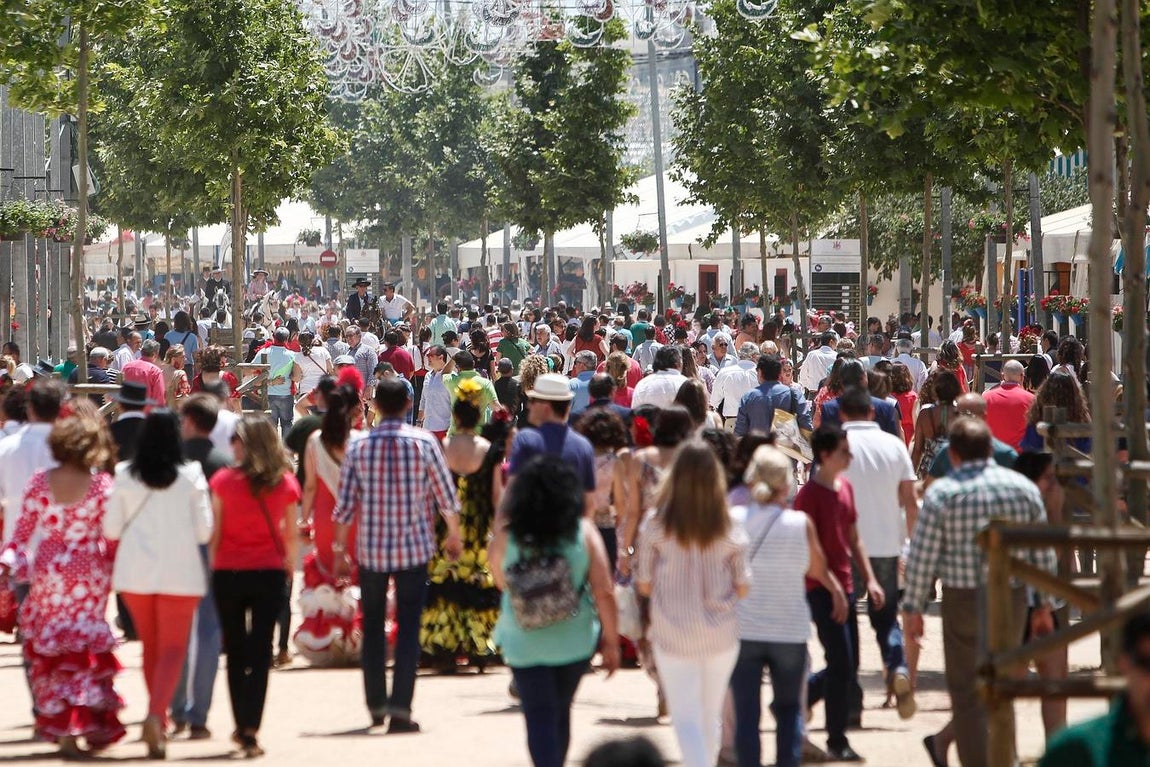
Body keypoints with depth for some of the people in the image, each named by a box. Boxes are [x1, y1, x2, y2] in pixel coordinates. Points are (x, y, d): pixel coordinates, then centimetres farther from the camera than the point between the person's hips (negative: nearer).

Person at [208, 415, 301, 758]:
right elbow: (291, 535, 5)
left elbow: (214, 533, -4)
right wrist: (289, 563, 23)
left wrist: (213, 566, 8)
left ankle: (242, 727, 16)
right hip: (269, 572, 1)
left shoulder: (223, 481, -6)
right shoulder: (285, 483, -2)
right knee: (261, 650, 2)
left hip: (229, 572, -1)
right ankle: (251, 729, -9)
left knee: (235, 650, 12)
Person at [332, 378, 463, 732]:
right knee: (408, 628, 1)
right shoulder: (424, 443, -6)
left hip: (371, 549, 2)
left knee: (372, 626, 16)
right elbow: (446, 496, 0)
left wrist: (339, 549, 7)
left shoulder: (359, 447, -3)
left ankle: (376, 704, 23)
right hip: (414, 548, -2)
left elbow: (345, 505, -2)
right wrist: (454, 535, 15)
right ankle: (400, 707, -8)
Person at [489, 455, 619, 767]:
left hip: (524, 644, -2)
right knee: (560, 712, 22)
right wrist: (611, 640, 0)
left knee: (539, 718, 1)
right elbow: (604, 592, -10)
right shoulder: (583, 531, -10)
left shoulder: (506, 535, -10)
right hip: (574, 640, 2)